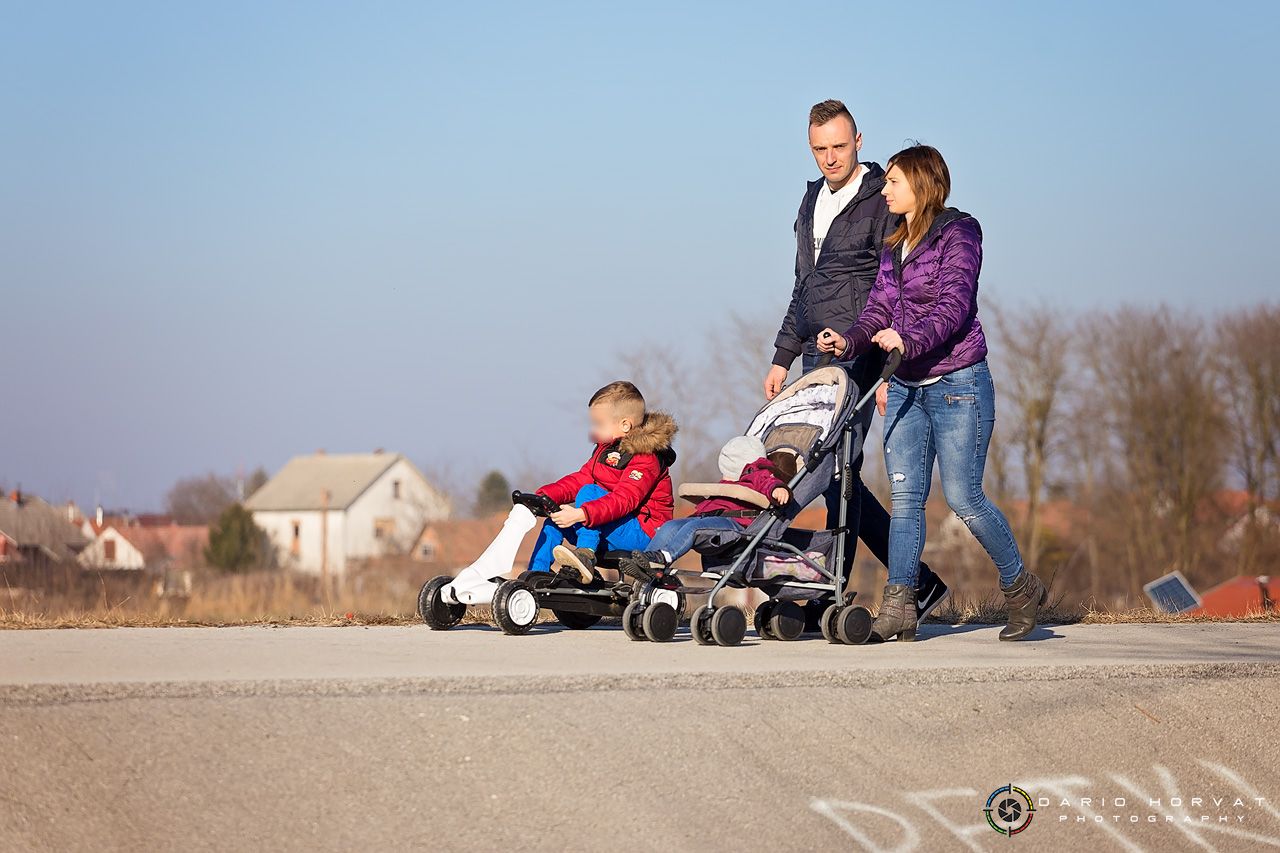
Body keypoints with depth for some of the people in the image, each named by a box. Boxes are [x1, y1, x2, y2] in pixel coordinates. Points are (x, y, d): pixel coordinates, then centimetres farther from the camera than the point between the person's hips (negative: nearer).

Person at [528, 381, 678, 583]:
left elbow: (624, 500, -31)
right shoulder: (606, 448, 13)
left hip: (642, 534, -9)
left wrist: (581, 514, -43)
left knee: (589, 492, -24)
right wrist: (545, 496, -8)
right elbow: (580, 478, 9)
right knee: (556, 521, 2)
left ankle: (586, 555, -40)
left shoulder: (646, 457, -18)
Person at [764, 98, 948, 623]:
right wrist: (783, 358, 21)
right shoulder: (814, 201, 18)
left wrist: (890, 372, -17)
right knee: (837, 475, 8)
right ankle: (920, 584, 15)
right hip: (816, 358, 8)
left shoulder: (882, 203, -7)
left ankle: (829, 599, -8)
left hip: (857, 358, -8)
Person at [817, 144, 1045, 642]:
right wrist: (849, 341, -10)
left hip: (957, 384, -7)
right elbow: (880, 307, 9)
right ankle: (899, 607, -4)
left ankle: (1021, 588, 12)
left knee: (962, 497, -6)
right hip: (906, 387, 7)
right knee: (905, 496, -1)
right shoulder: (894, 247, 16)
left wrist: (909, 339, -35)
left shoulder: (957, 235, -7)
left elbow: (954, 306, -19)